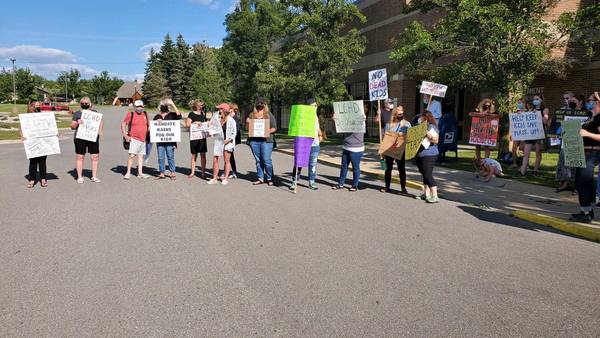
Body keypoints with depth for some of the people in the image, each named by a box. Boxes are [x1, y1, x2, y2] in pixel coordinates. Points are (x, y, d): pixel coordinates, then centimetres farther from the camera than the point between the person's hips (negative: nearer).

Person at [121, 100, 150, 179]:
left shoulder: (145, 114, 11)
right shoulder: (130, 114, -3)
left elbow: (148, 125, 23)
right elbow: (123, 124, 0)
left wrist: (148, 135, 17)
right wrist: (125, 135, -7)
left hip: (143, 140, 5)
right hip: (134, 139, -5)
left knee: (141, 156, 8)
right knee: (131, 155, -12)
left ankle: (140, 173, 13)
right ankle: (128, 173, -6)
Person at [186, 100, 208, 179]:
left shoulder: (203, 114, 13)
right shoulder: (191, 114, -2)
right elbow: (187, 124, -7)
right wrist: (195, 123, -19)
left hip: (202, 137, 4)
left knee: (203, 155, 1)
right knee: (194, 155, 3)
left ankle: (203, 172, 8)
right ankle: (193, 172, 14)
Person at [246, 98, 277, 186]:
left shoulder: (269, 115, 7)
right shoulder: (252, 115, 14)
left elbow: (274, 128, 3)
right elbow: (247, 128, 16)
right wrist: (247, 122, -5)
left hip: (266, 140, -3)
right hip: (254, 140, 3)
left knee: (266, 160, -7)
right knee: (258, 160, 7)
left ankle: (269, 178, 2)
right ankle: (260, 178, 14)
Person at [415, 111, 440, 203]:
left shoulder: (431, 127, -12)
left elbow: (436, 140, -22)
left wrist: (426, 134, -27)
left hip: (428, 155, -10)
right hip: (420, 154, 10)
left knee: (428, 175, -13)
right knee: (424, 175, 14)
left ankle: (435, 196, -11)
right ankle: (426, 194, 22)